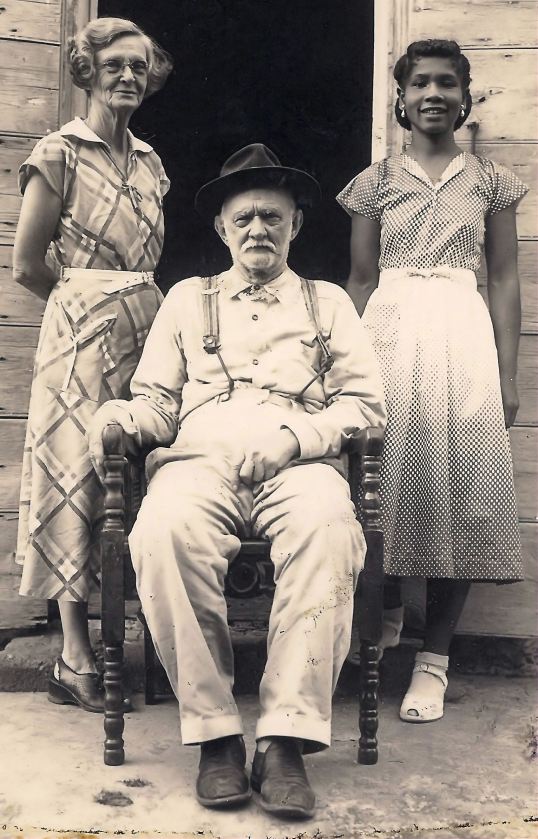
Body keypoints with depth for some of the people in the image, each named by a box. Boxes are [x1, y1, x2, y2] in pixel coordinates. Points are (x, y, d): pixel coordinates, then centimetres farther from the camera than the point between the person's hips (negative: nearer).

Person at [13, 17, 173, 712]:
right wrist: (90, 299, 5)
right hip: (82, 334, -6)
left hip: (146, 329, 6)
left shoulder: (150, 162, 16)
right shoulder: (59, 153, -2)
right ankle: (75, 661, 2)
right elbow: (28, 266, -5)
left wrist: (124, 299, 9)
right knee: (78, 476, -4)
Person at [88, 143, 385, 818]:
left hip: (300, 464, 0)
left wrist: (295, 436, -7)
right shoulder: (187, 299, 28)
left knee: (328, 531, -38)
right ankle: (213, 730, -25)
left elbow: (365, 400, 12)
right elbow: (157, 401, 21)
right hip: (202, 458, 1)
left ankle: (287, 739, -33)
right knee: (164, 533, -36)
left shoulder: (328, 302, 25)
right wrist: (118, 416, -4)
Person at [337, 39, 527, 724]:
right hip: (389, 333, 0)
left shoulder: (490, 181, 11)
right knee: (388, 481, -2)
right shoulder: (376, 181, 11)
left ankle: (435, 655, 4)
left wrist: (508, 375, 1)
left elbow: (504, 280, 8)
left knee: (460, 490, -3)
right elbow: (360, 280, 10)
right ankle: (386, 610, 24)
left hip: (464, 336, 0)